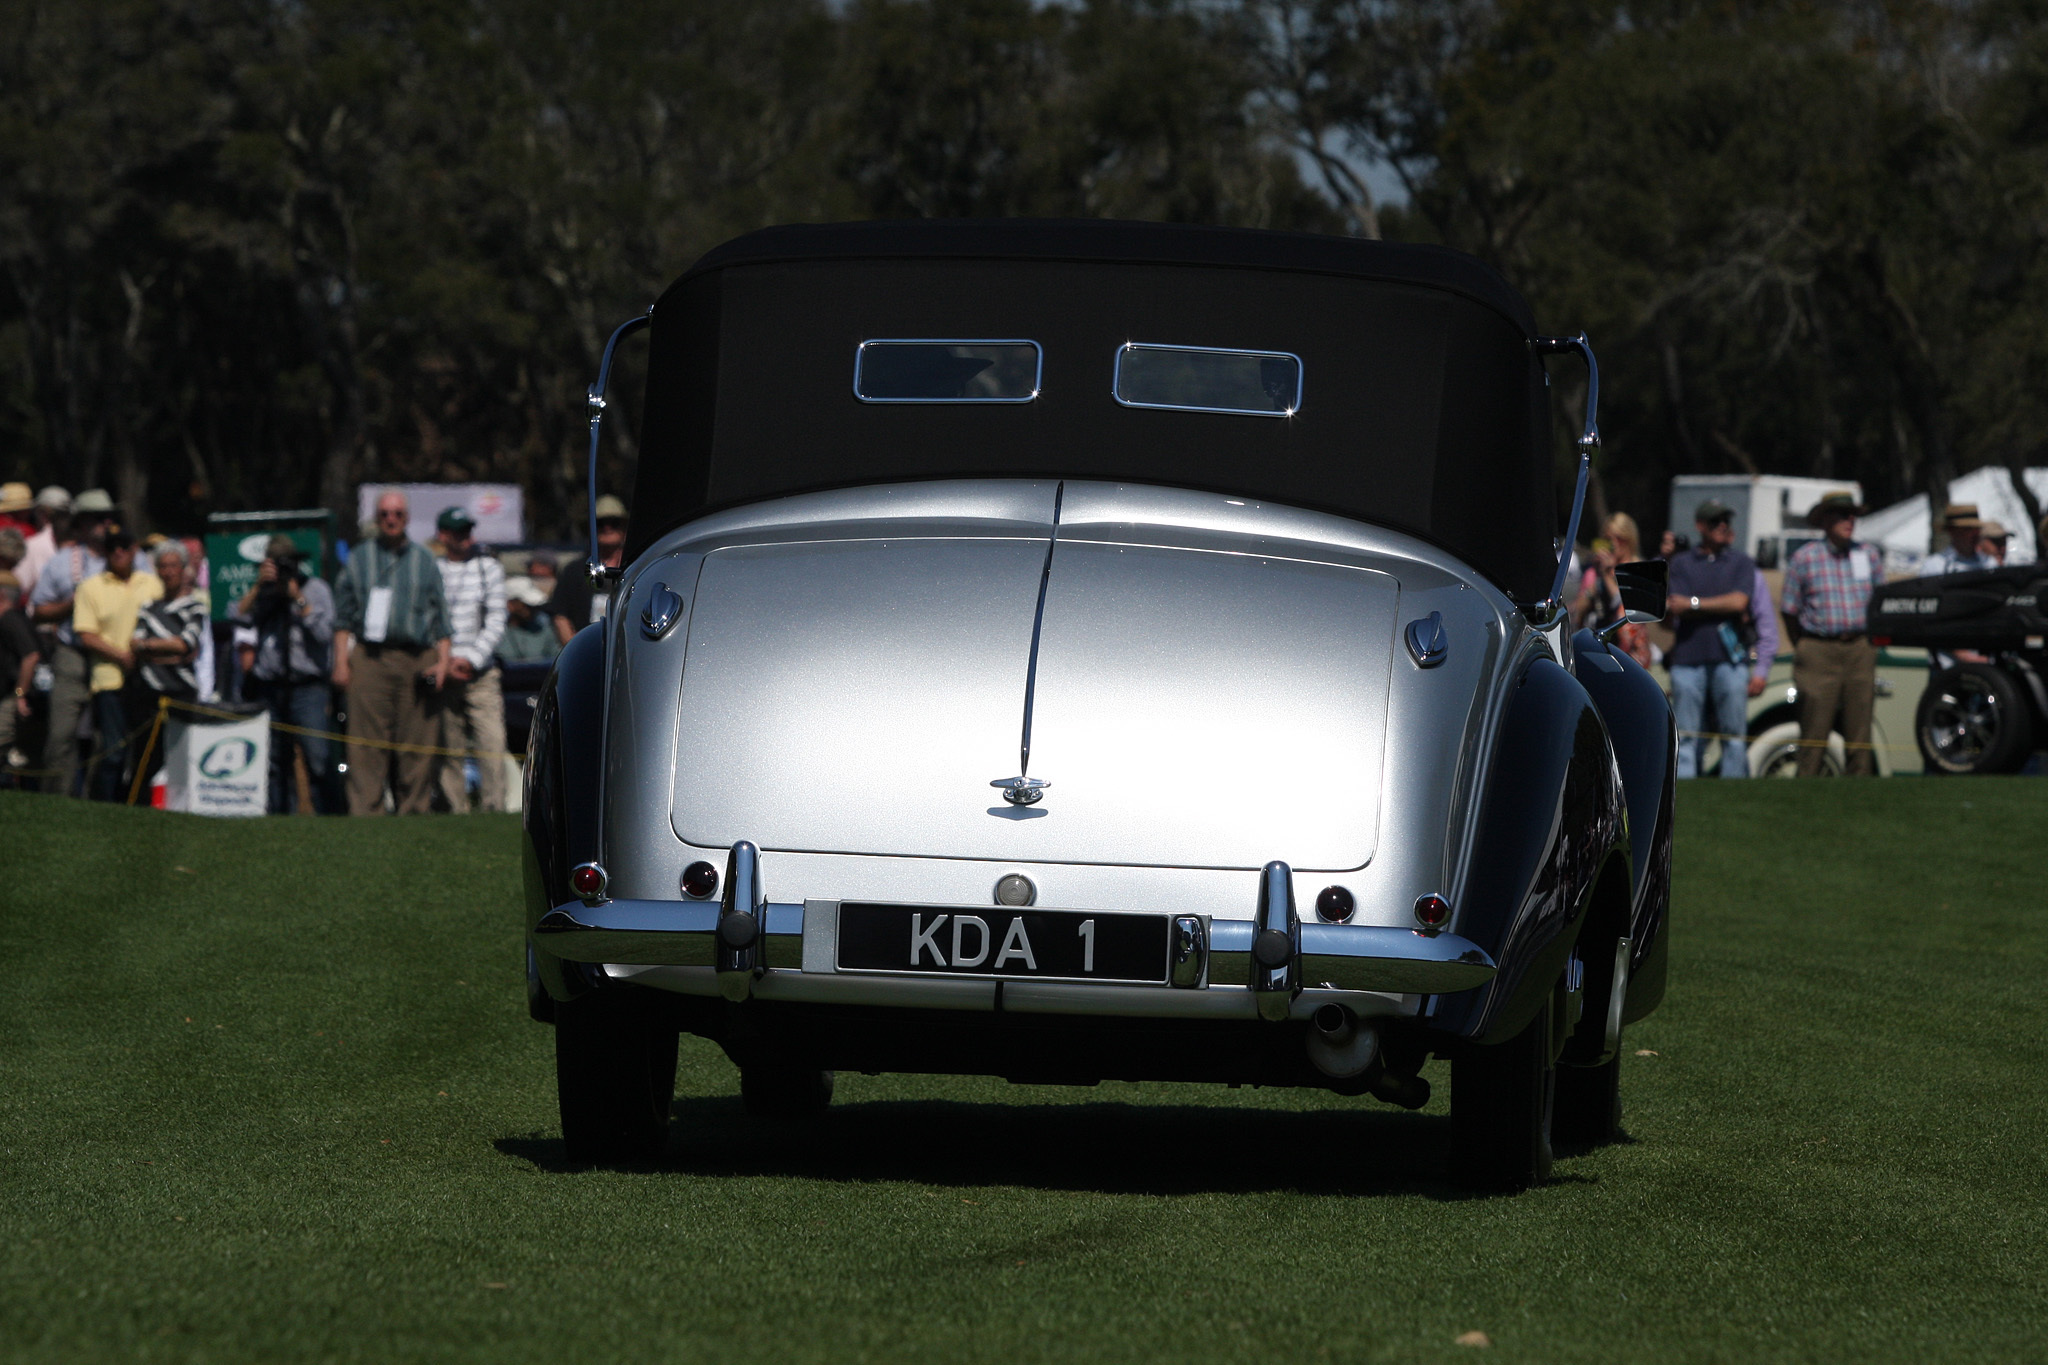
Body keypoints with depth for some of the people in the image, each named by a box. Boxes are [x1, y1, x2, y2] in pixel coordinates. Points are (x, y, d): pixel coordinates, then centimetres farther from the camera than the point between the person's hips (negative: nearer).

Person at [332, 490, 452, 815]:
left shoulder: (424, 560, 17)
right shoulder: (359, 559, 15)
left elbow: (439, 617, 15)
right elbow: (344, 617, 12)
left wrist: (442, 661, 3)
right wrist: (341, 662, 2)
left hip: (417, 662, 1)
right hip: (370, 658, -1)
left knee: (417, 748, -2)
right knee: (367, 748, -8)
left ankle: (414, 810, 1)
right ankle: (365, 810, -10)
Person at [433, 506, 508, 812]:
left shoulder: (490, 568, 12)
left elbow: (497, 622, 6)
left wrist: (470, 659, -6)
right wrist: (444, 661, -7)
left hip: (482, 674, 0)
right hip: (442, 675, 0)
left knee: (492, 742, -12)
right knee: (449, 750, -1)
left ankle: (493, 807, -14)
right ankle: (455, 811, 1)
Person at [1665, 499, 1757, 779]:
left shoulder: (1741, 563, 13)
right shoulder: (1681, 563, 15)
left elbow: (1739, 602, -3)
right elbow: (1675, 607, 1)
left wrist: (1693, 604, 0)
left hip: (1728, 659, 0)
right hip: (1688, 658, 0)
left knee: (1734, 733, -3)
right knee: (1686, 736, -3)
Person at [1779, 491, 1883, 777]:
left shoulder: (1869, 554, 9)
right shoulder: (1805, 557, 0)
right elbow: (1791, 611, 4)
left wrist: (1871, 644, 13)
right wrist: (1804, 651, 4)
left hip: (1860, 650, 3)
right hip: (1819, 653, -3)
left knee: (1859, 731, 3)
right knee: (1814, 731, -6)